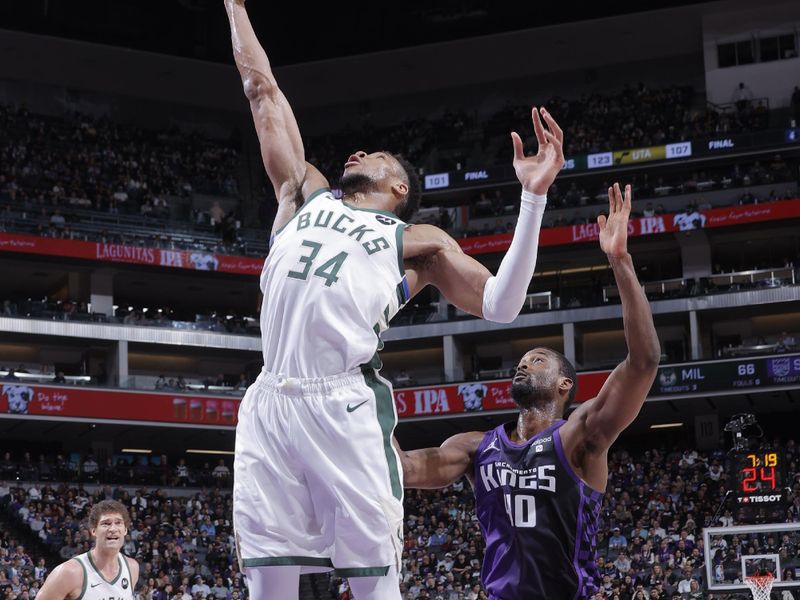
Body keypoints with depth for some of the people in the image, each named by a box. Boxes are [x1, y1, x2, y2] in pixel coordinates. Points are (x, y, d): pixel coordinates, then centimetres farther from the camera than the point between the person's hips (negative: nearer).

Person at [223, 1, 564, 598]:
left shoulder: (419, 241, 17)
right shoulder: (306, 194, 27)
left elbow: (499, 304, 6)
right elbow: (263, 91, 31)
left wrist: (533, 197, -1)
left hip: (346, 406, -3)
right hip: (269, 403, 3)